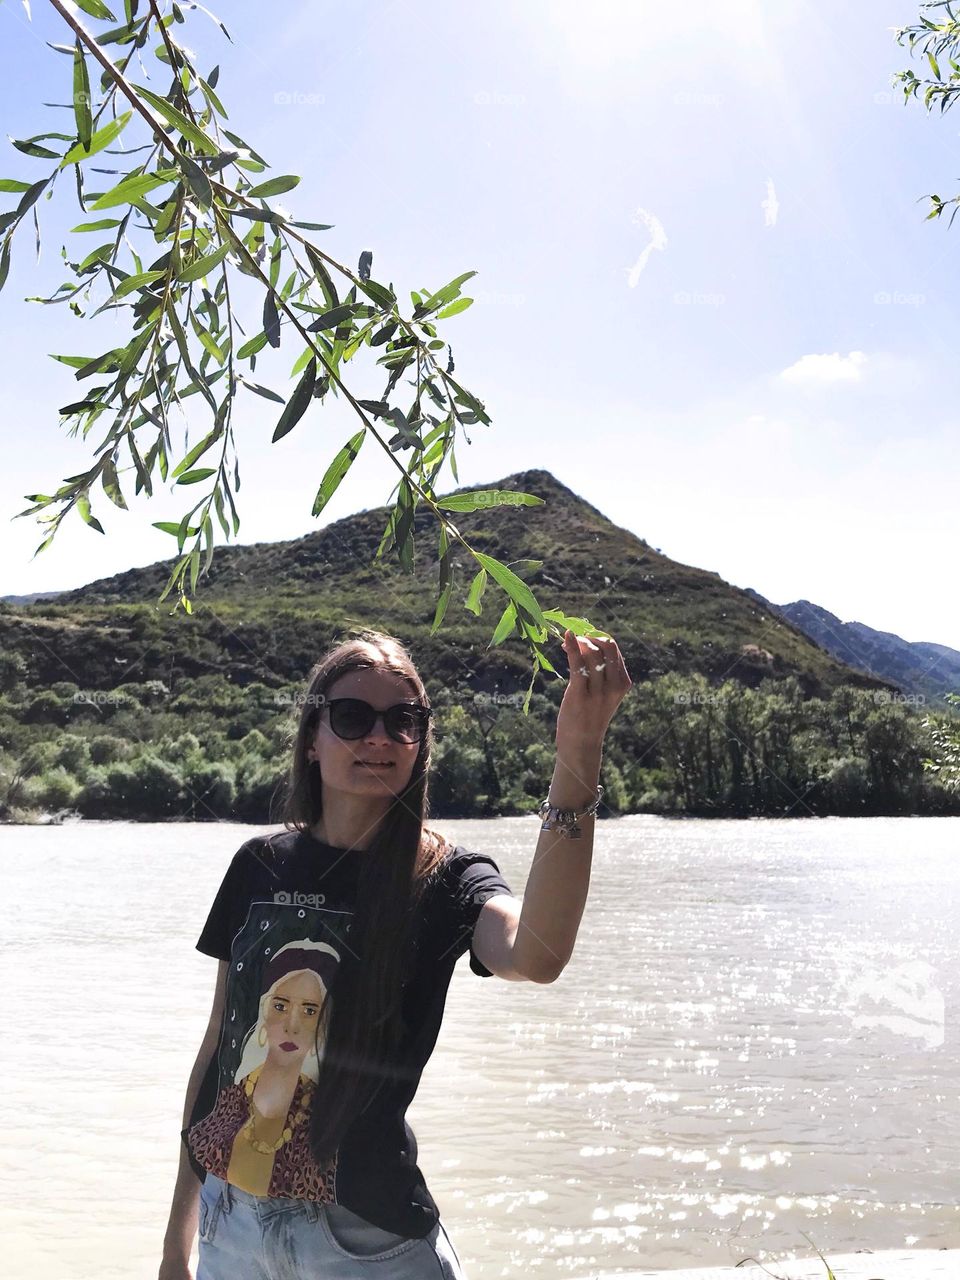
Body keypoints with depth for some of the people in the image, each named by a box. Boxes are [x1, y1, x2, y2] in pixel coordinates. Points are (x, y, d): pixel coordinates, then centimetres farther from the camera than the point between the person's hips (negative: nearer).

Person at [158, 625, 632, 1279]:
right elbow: (218, 1042, 5)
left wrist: (579, 757, -48)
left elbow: (534, 956, -36)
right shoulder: (261, 865, -2)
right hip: (230, 1220, 4)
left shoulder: (445, 878, -13)